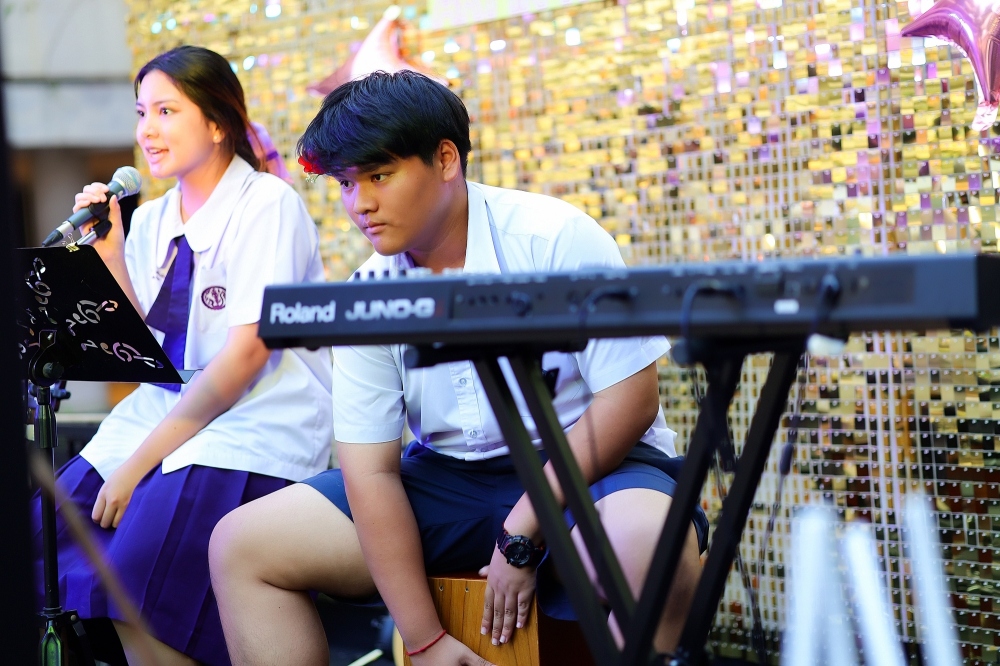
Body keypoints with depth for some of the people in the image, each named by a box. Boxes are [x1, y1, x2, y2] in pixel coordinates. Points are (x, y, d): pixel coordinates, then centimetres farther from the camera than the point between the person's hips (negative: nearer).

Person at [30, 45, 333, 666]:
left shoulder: (267, 205, -7)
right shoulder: (151, 223, 13)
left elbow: (247, 353, -15)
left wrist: (140, 462, -17)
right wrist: (108, 256, 0)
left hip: (256, 425, -7)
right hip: (167, 414, 7)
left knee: (137, 595, -27)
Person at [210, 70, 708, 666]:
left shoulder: (556, 239, -13)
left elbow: (630, 398, -15)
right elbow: (370, 468, -3)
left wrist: (522, 536, -19)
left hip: (586, 465, -5)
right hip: (447, 480, 5)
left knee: (647, 541, -41)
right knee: (241, 544, -4)